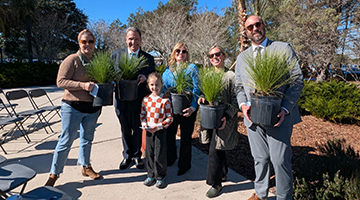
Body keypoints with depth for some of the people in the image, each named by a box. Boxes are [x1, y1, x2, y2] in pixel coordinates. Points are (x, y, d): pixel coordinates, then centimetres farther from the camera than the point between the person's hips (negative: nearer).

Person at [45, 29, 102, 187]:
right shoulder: (72, 60, -8)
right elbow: (61, 81, -12)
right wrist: (82, 85, -24)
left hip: (92, 108, 5)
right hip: (73, 108, -5)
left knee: (87, 139, 16)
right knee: (66, 141, 0)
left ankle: (85, 167, 32)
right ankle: (54, 174, 16)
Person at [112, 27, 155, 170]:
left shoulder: (148, 58, 0)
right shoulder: (116, 54, 4)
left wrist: (145, 77, -21)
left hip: (138, 100, -1)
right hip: (121, 99, 1)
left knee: (137, 129, 13)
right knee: (125, 129, 15)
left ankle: (137, 155, 35)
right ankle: (127, 156, 35)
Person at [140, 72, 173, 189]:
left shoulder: (165, 100, -12)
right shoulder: (146, 99, 2)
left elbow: (169, 118, -10)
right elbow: (142, 114, 11)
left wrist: (158, 126, -18)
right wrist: (145, 125, -6)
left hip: (161, 131, -4)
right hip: (149, 131, 4)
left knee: (160, 155, 3)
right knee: (149, 153, 13)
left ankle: (160, 177, 23)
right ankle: (151, 175, 31)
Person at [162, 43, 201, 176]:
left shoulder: (192, 68, -2)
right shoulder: (168, 69, 9)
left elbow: (196, 90, -7)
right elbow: (163, 87, 10)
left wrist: (193, 107, -19)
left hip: (187, 109, -4)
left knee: (185, 137, 8)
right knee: (169, 134, 15)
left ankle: (184, 165, 27)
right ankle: (170, 158, 40)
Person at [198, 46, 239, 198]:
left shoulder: (231, 76, -8)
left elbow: (236, 100, -11)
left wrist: (227, 116, -22)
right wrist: (202, 99, -3)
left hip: (224, 119, -6)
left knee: (215, 150, -5)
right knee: (218, 149, 17)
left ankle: (216, 183, 13)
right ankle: (223, 174, 39)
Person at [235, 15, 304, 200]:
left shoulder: (283, 48, 3)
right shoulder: (241, 57, 15)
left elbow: (297, 81, -2)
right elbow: (239, 86, 15)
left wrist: (285, 109, -15)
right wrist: (243, 105, -6)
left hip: (279, 115, -3)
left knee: (280, 160, -1)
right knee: (260, 159, 14)